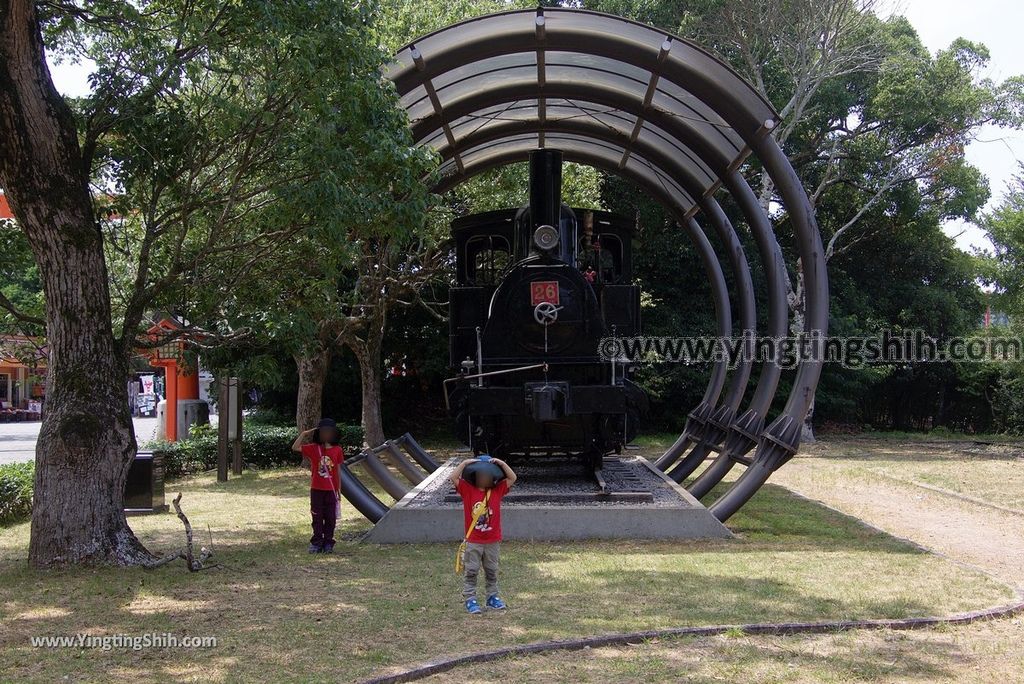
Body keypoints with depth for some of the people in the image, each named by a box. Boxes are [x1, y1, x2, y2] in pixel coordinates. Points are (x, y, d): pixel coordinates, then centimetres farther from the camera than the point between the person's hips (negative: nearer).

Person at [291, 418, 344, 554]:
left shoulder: (338, 450, 0)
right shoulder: (313, 448, -2)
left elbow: (338, 471, 6)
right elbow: (295, 448, -11)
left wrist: (339, 490, 6)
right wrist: (303, 435, -19)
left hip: (331, 489, 0)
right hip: (316, 489, 0)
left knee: (331, 517, 5)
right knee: (317, 517, 6)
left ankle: (328, 543, 14)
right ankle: (316, 543, 14)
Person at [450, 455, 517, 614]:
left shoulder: (497, 490, 2)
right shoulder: (467, 489, -5)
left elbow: (512, 478, -2)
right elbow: (454, 477, -15)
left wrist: (501, 463, -9)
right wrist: (465, 462, -17)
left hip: (493, 541, 3)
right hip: (473, 541, -3)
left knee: (492, 571, 14)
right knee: (471, 571, 2)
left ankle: (492, 597, 25)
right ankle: (470, 599, 7)